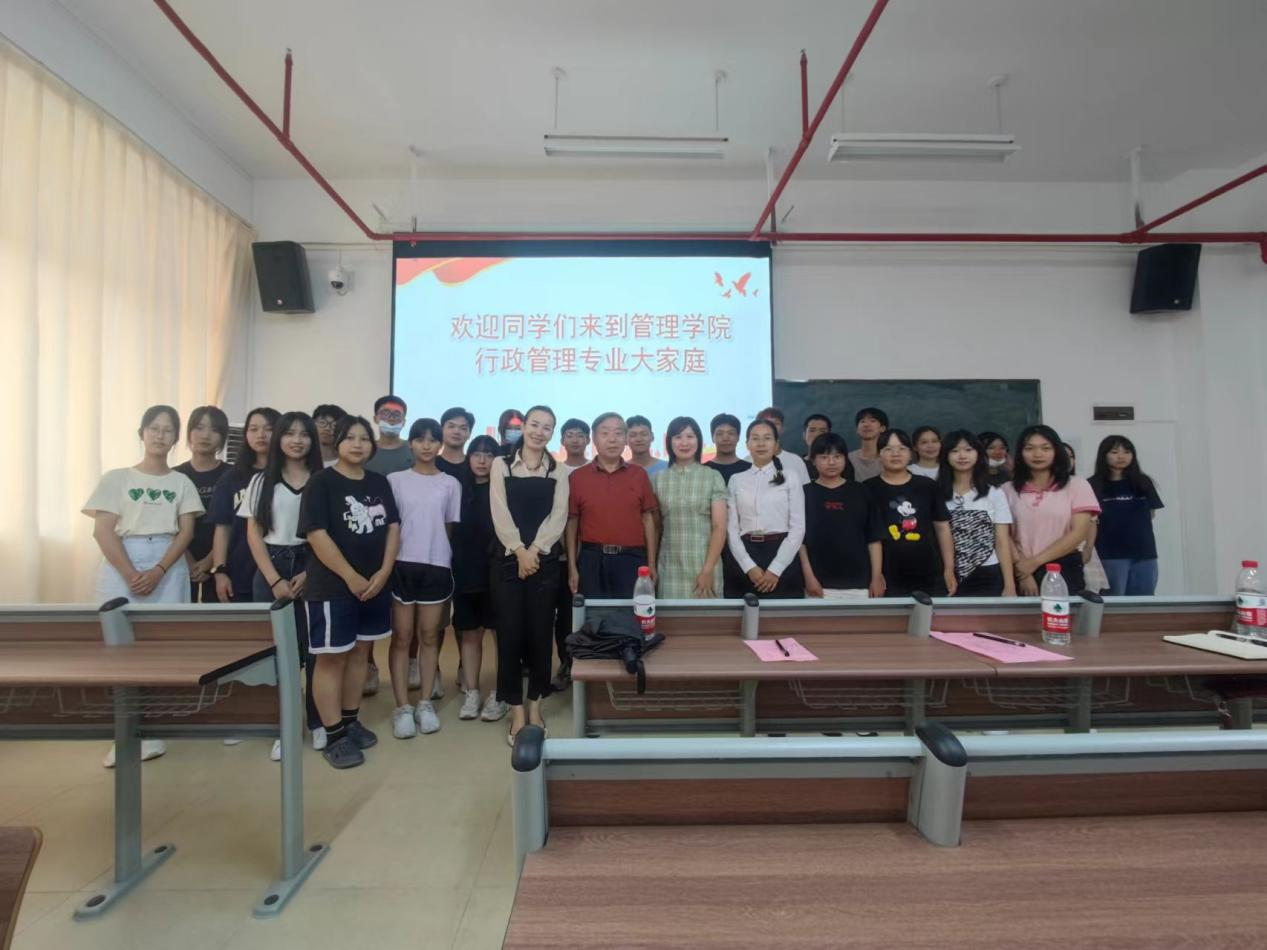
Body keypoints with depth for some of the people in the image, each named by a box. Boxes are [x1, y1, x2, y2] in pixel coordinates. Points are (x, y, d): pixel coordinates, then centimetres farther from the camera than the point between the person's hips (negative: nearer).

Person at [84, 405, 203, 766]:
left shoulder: (182, 483, 9)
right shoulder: (116, 478, 6)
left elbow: (186, 532, 2)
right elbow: (103, 532, -2)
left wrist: (158, 571, -12)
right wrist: (131, 574, -12)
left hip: (169, 568, 1)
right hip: (122, 565, 0)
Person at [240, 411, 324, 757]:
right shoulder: (262, 480, 5)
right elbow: (253, 535, 2)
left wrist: (309, 574, -10)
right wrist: (275, 580, -7)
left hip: (311, 569, -1)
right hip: (270, 570, 1)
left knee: (314, 646, 1)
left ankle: (317, 722, 17)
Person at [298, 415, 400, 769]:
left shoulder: (380, 482, 9)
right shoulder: (321, 482, -7)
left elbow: (393, 527, 7)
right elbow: (316, 535, -14)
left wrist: (383, 572, -5)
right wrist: (351, 577, -15)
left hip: (375, 584, 6)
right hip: (333, 586, -5)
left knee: (360, 652, 14)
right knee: (332, 657, 2)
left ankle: (350, 722, 28)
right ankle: (334, 736, 12)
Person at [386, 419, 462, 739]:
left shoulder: (451, 484, 4)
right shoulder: (395, 480, 3)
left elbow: (450, 527, 8)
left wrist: (435, 549, 3)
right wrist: (388, 562, -1)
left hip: (437, 565, 1)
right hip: (402, 564, 0)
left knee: (429, 636, 9)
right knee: (402, 637, 4)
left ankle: (425, 703, 20)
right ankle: (402, 707, 14)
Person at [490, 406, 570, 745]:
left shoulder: (558, 472, 9)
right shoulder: (501, 466, 5)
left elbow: (558, 517, -2)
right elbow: (501, 514, -4)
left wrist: (534, 551, -13)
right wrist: (519, 551, -14)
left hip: (545, 561, 1)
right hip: (508, 560, -1)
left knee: (540, 633, 6)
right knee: (510, 634, 1)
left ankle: (535, 706, 21)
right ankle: (516, 712, 13)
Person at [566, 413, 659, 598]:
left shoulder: (639, 474, 4)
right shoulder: (577, 477, 2)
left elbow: (648, 518, 6)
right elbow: (572, 523, 4)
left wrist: (651, 564, 3)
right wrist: (572, 567, 0)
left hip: (632, 559, 1)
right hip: (592, 560, 0)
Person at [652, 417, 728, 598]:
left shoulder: (713, 477, 1)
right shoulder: (657, 479, 6)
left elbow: (720, 528, -4)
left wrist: (708, 569, -10)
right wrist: (651, 565, 5)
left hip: (704, 565, -1)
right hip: (669, 568, 1)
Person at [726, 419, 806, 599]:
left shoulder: (790, 478, 3)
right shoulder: (736, 480, 7)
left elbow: (798, 528, -2)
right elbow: (731, 529, 3)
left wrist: (775, 569, -10)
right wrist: (749, 567, -8)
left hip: (783, 558, -1)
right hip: (746, 558, 1)